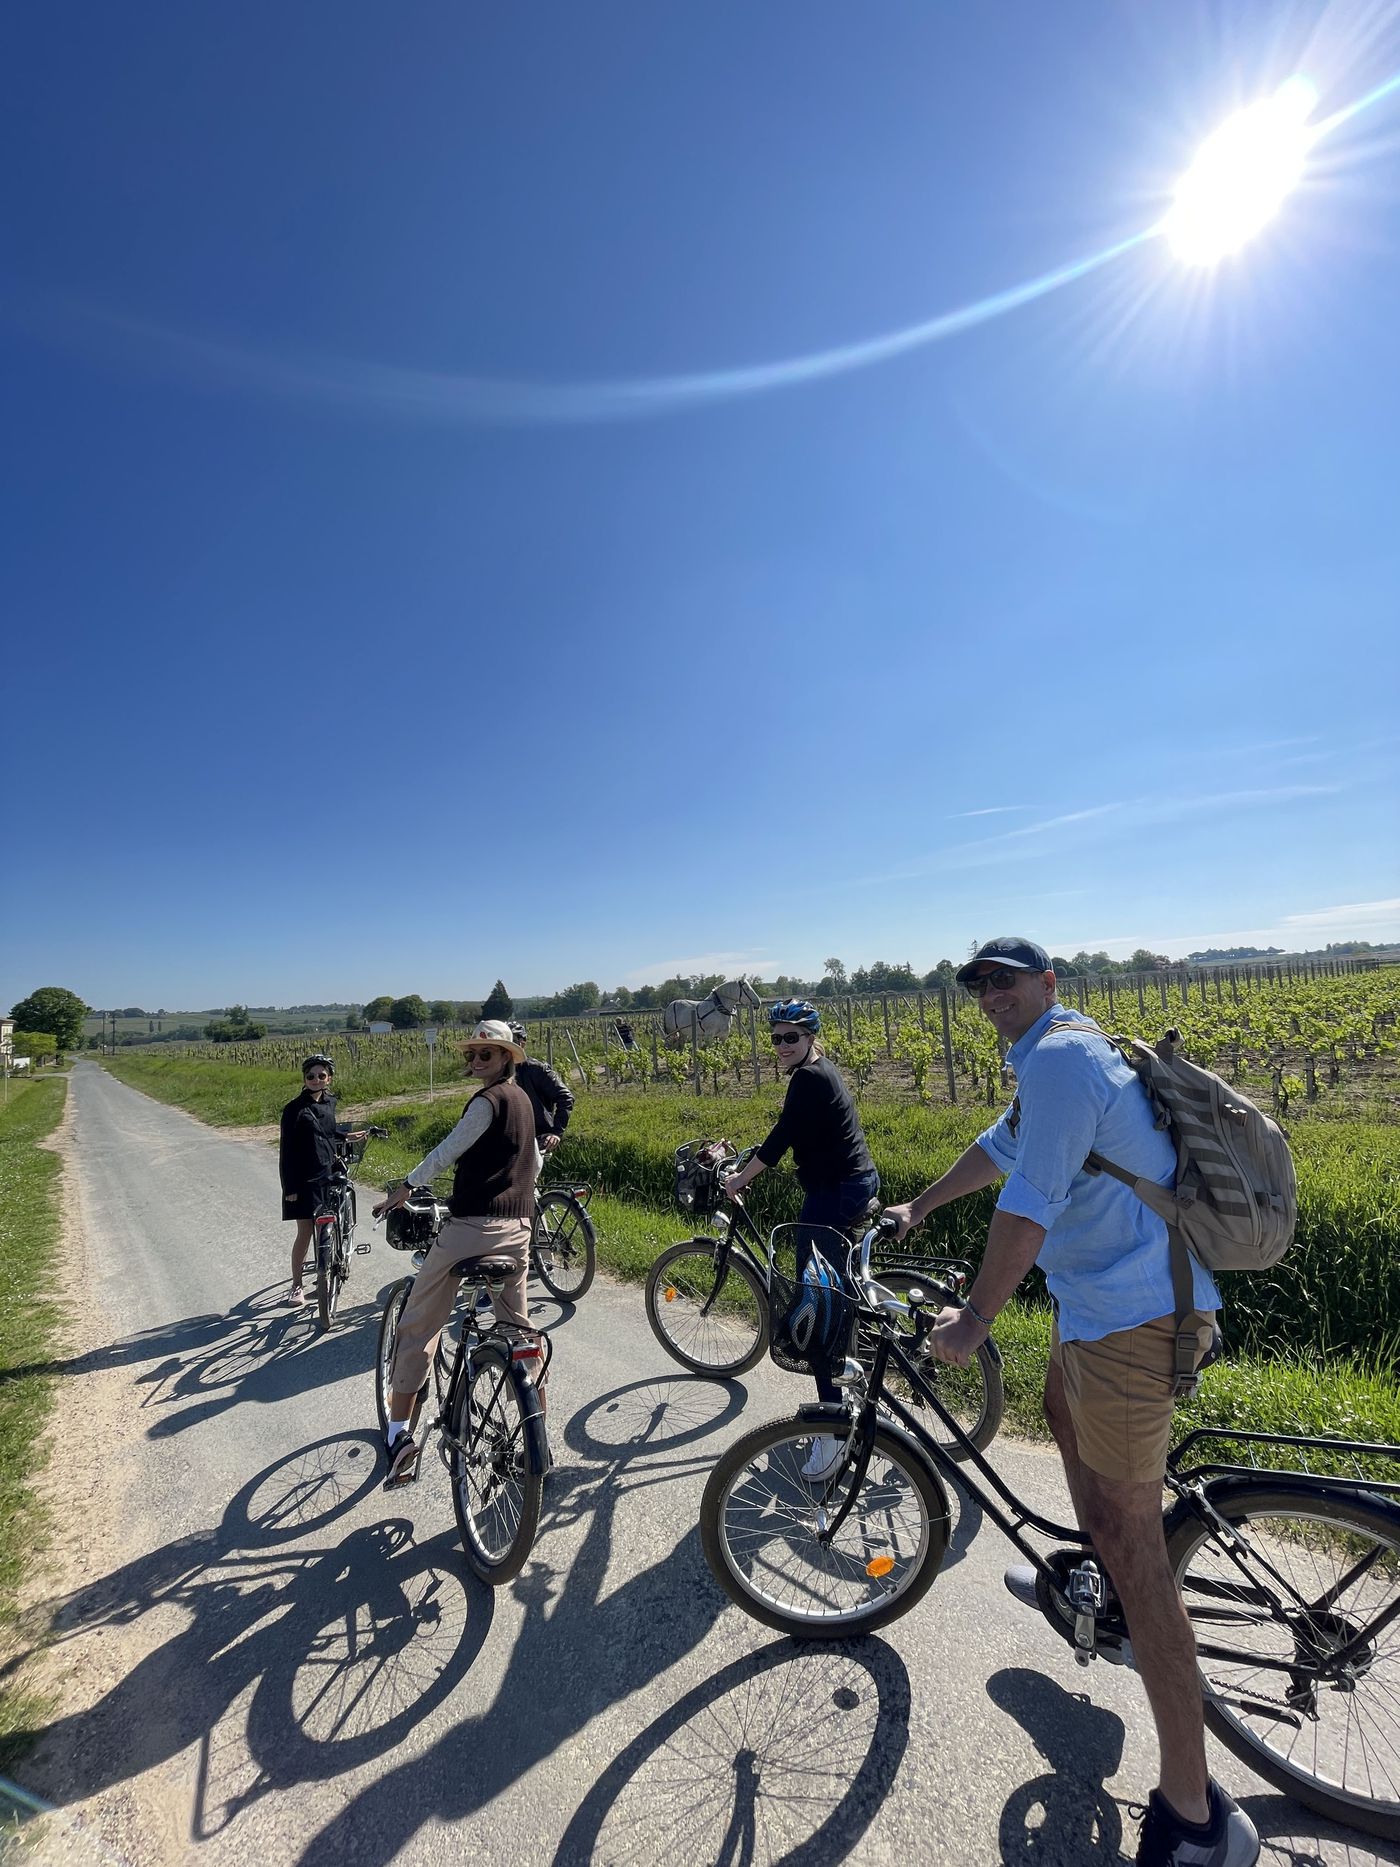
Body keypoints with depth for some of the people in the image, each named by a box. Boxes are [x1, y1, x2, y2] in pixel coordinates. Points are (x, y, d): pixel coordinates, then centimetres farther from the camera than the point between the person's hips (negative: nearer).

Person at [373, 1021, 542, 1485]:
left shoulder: (489, 1099, -12)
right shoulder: (522, 1099, 14)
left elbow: (449, 1149, -15)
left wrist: (406, 1187, -6)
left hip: (472, 1225, -8)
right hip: (517, 1228, 8)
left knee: (419, 1323, 7)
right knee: (518, 1327, 17)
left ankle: (399, 1430, 9)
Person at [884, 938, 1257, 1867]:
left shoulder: (1058, 1058, -21)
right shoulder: (1058, 1055, 14)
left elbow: (1031, 1203, -25)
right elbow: (1000, 1147, 24)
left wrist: (975, 1316, -16)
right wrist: (918, 1207, 31)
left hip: (1128, 1308, -11)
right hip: (1109, 1290, 11)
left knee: (1129, 1533, -4)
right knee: (1063, 1408, 31)